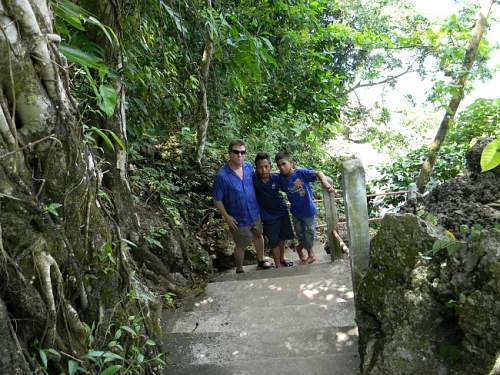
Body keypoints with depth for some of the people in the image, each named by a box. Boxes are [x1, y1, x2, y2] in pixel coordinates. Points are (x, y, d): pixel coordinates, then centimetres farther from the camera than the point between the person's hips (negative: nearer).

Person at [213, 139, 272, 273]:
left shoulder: (248, 166, -9)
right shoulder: (222, 175, -25)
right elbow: (217, 200, -17)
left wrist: (258, 204, 8)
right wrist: (227, 217, -19)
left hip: (255, 212, 6)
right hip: (238, 219, -5)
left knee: (258, 236, 25)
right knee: (241, 246, 13)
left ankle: (261, 260, 51)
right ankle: (239, 270, 37)